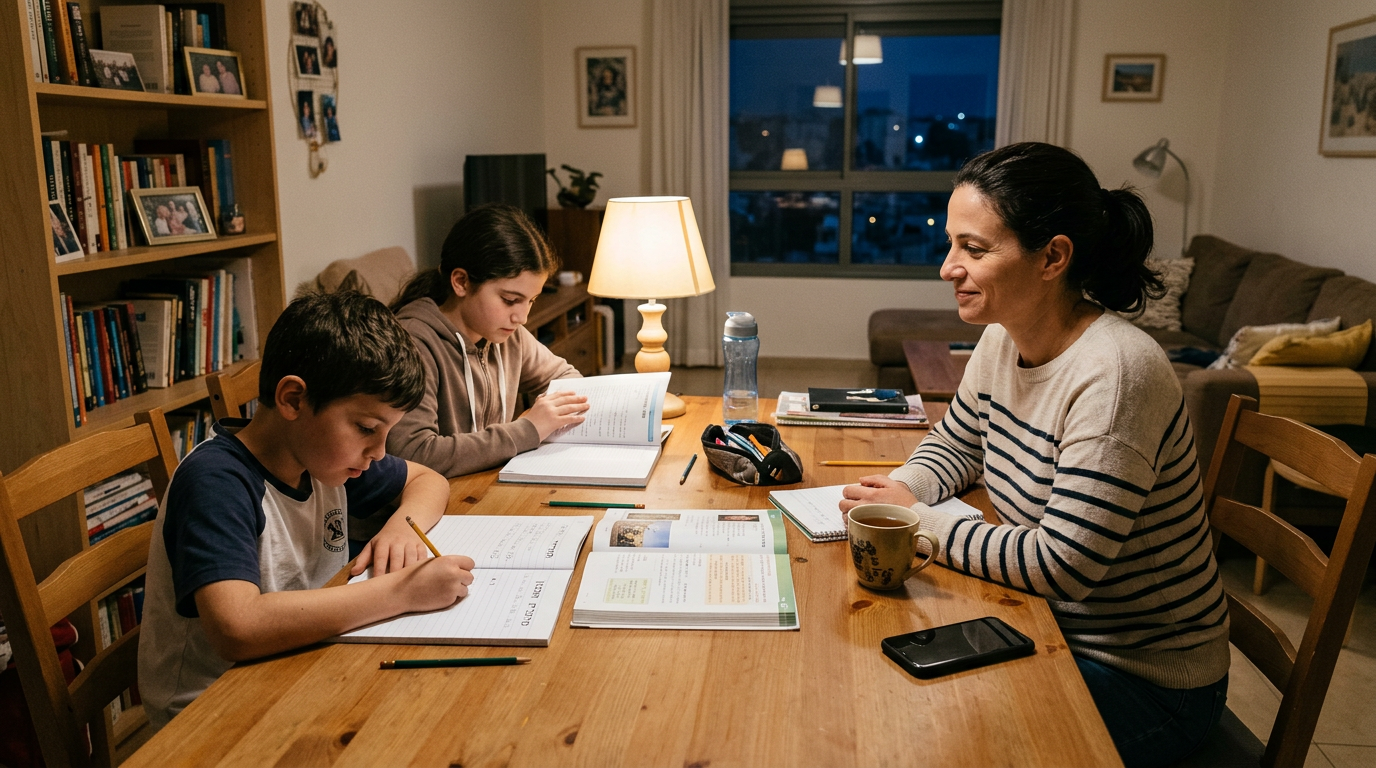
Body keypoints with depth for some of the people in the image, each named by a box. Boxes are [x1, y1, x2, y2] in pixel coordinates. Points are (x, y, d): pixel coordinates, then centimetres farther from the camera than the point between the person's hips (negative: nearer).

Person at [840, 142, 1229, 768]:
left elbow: (1062, 567, -29)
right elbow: (954, 447, 13)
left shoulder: (1115, 372, -28)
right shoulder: (1003, 342, -4)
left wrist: (919, 521, -21)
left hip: (1146, 683, -7)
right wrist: (902, 489, -8)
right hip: (1054, 629, 7)